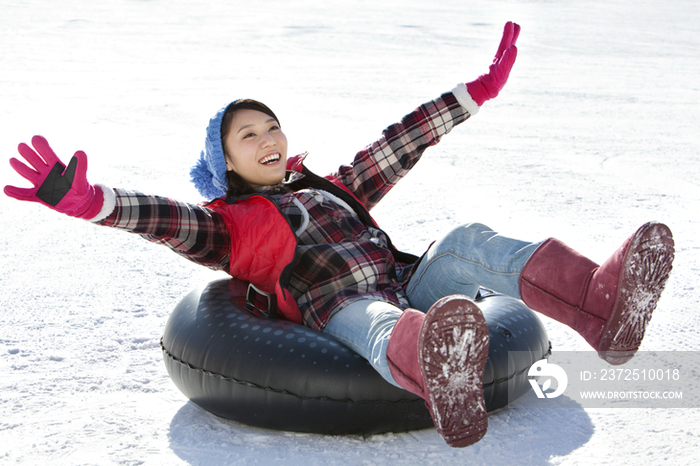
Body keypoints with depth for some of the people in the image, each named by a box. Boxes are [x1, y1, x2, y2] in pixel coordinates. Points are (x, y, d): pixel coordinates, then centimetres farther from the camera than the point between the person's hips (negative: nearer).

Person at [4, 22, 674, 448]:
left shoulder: (333, 189, 33)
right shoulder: (229, 224, 17)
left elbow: (400, 144, 30)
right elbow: (166, 218, -2)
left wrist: (481, 88, 30)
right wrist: (84, 200, -21)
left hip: (411, 288, 6)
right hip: (342, 311, -5)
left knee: (468, 243, -23)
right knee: (380, 329, -42)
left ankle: (600, 304, -47)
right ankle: (446, 388, -78)